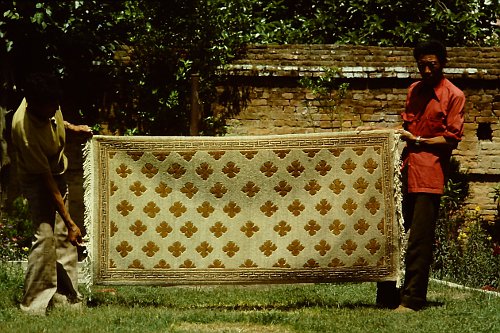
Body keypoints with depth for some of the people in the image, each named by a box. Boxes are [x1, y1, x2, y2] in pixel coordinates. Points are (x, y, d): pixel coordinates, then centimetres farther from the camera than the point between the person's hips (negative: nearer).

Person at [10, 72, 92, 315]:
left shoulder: (47, 104, -17)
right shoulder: (25, 128, -36)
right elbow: (45, 178, -32)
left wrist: (72, 127, 0)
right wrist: (69, 222, -29)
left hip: (58, 174, 8)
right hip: (38, 183, -8)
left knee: (64, 239, 8)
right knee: (46, 236, -20)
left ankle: (66, 298, 15)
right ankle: (33, 305, -13)